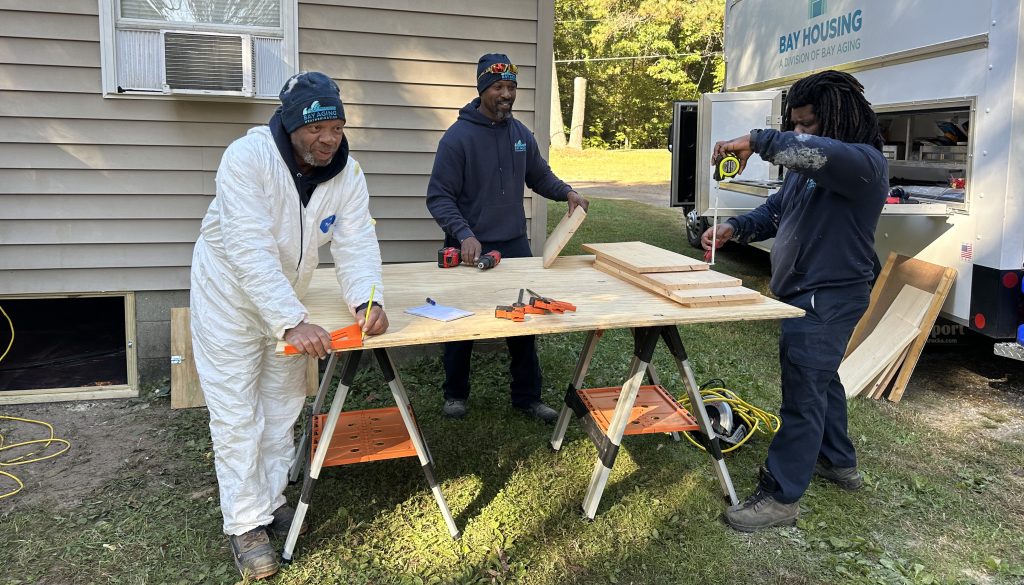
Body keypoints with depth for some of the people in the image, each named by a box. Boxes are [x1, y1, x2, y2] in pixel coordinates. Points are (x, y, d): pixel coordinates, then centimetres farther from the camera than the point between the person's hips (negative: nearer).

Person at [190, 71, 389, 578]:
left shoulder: (347, 173, -15)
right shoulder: (247, 157, -31)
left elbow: (356, 245, -20)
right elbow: (252, 253, -39)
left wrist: (366, 299, -39)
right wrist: (293, 323, -46)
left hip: (288, 292, 6)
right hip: (230, 292, -5)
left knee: (283, 401, 16)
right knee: (237, 412, 0)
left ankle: (271, 497, 36)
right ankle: (246, 524, 14)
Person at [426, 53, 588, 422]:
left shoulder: (522, 134, 6)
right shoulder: (458, 137, -11)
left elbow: (540, 176, 19)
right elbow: (439, 196, -14)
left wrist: (566, 192, -1)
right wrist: (464, 234, -27)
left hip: (515, 245, 4)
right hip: (471, 248, -4)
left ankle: (527, 397, 23)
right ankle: (455, 395, 29)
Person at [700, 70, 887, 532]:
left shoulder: (864, 163, -18)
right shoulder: (807, 169, 13)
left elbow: (821, 152, -40)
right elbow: (775, 211, 15)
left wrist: (756, 141, -31)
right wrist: (734, 229, -3)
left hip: (829, 299, -10)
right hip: (804, 294, 11)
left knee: (803, 394, -6)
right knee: (821, 379, 23)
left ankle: (780, 497, 3)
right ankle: (838, 462, 43)